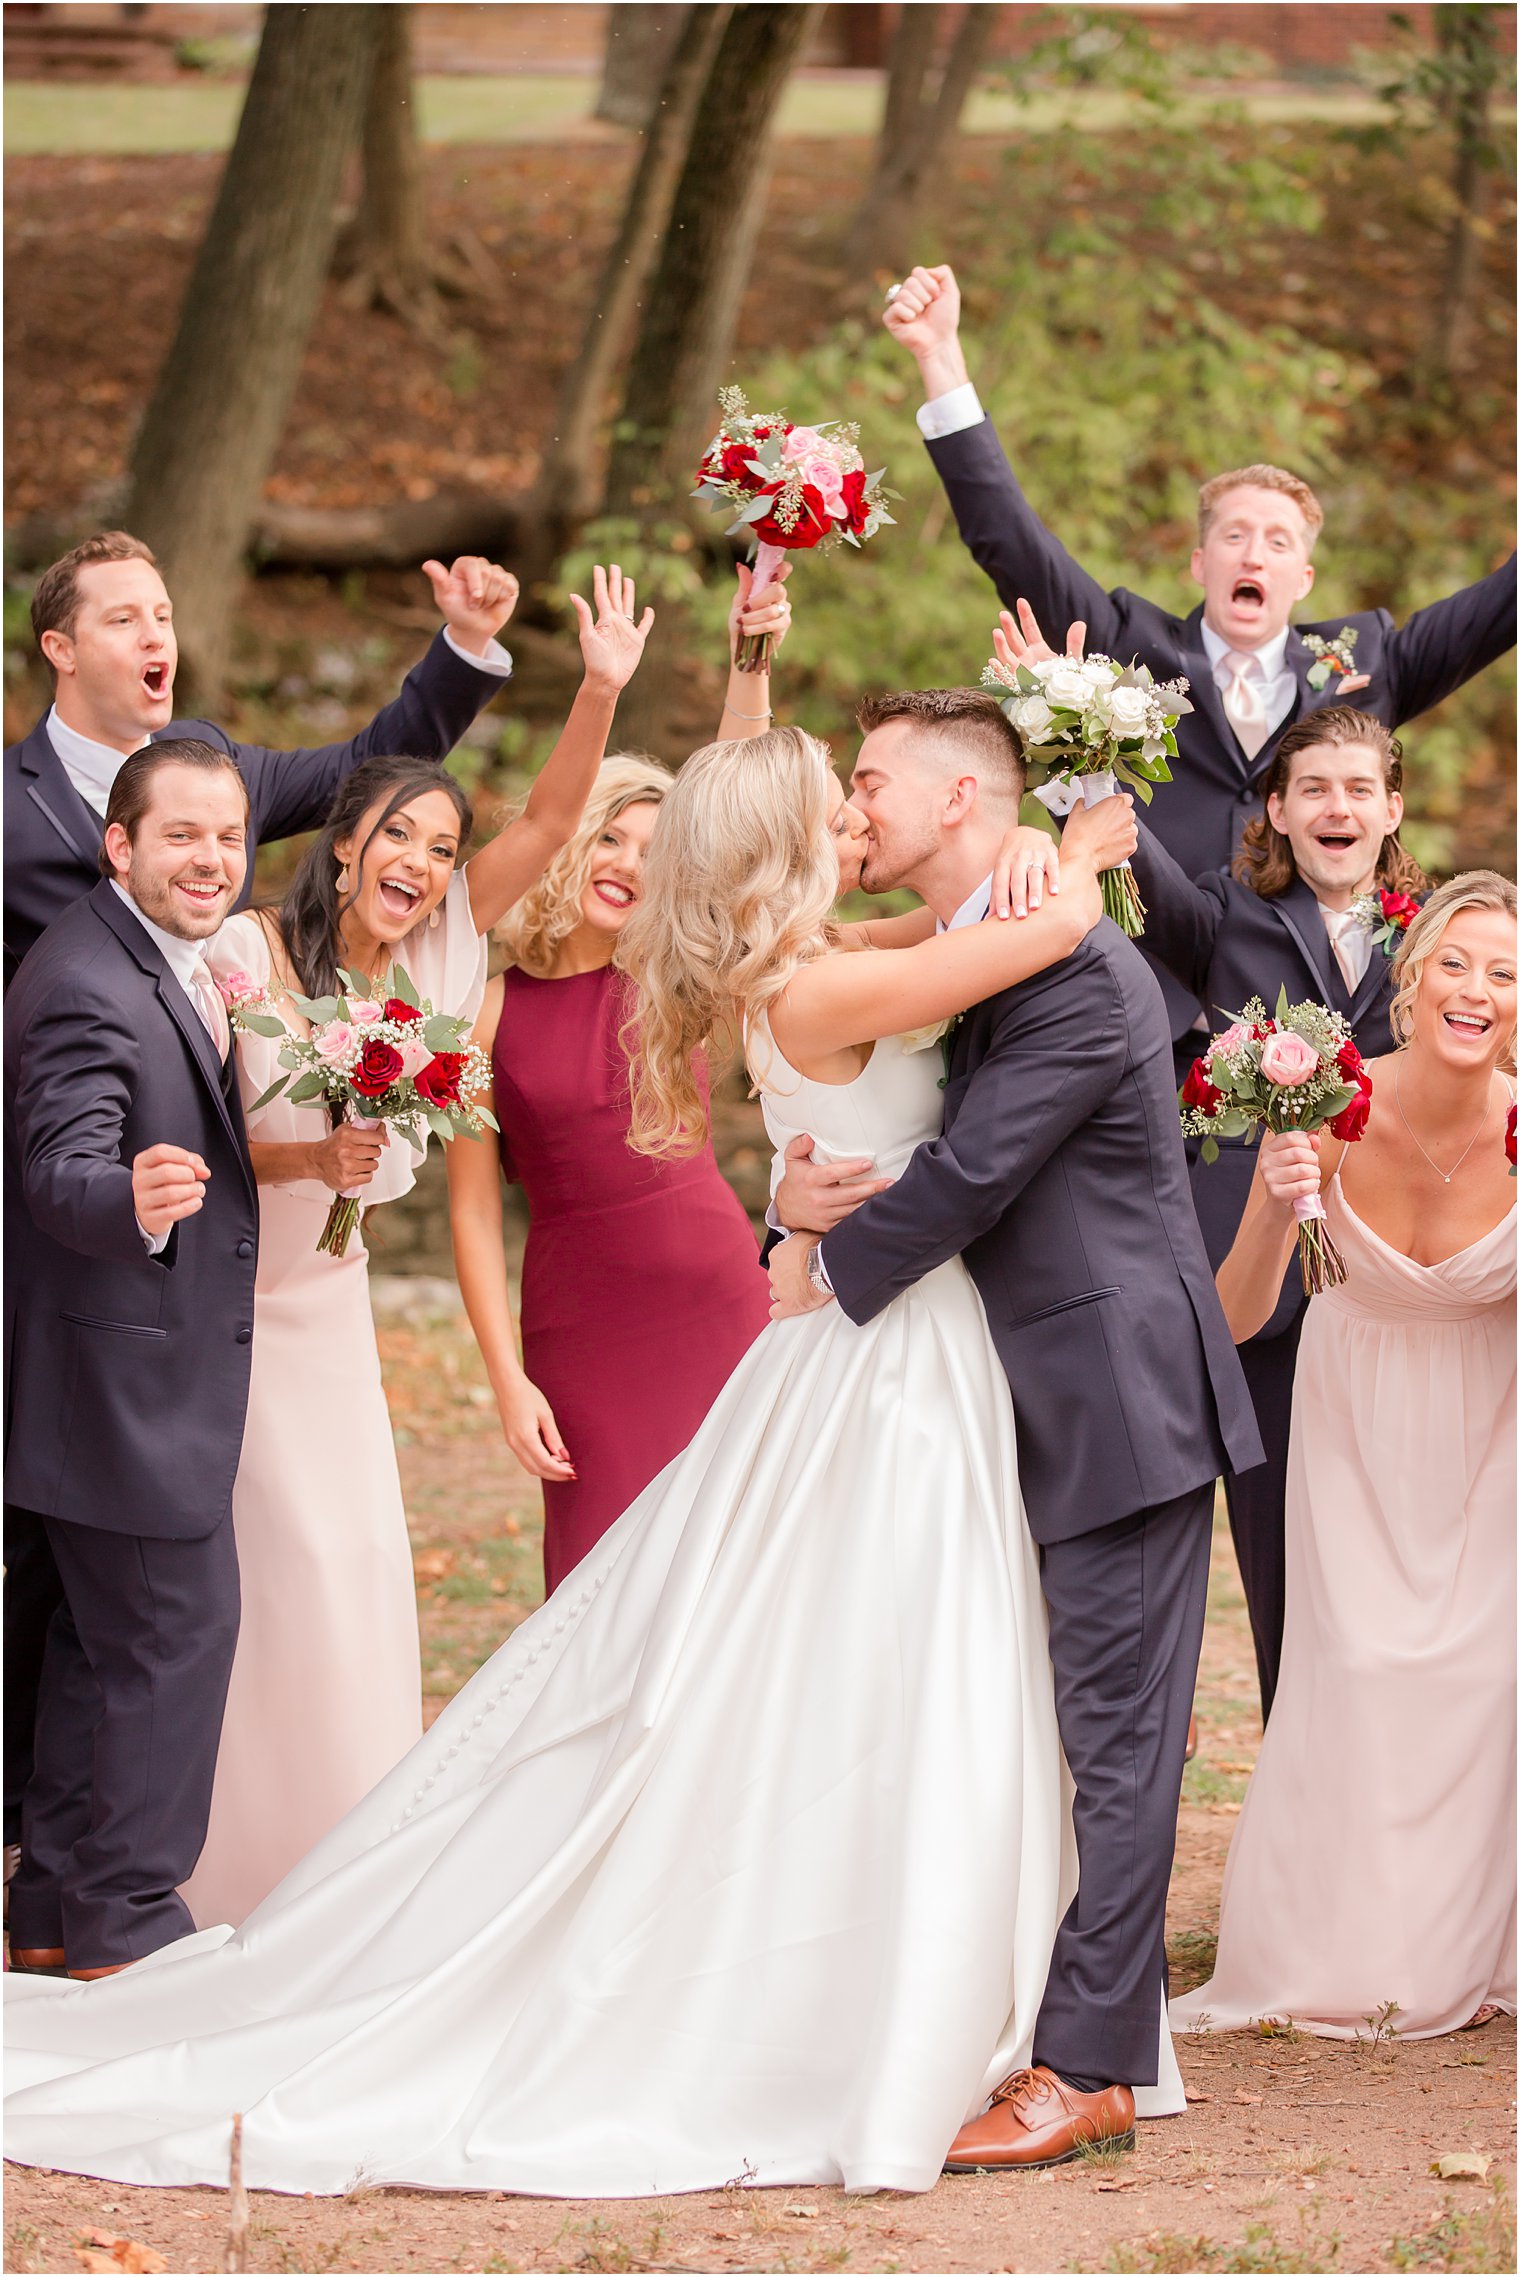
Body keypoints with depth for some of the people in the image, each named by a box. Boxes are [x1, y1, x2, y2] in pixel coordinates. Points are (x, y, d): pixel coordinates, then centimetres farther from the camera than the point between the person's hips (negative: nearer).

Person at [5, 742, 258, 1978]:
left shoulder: (169, 964, 10)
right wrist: (138, 1202, -53)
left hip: (143, 1376, 11)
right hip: (133, 1377, -11)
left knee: (104, 1637, 16)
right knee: (177, 1627, -4)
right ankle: (130, 1922, 4)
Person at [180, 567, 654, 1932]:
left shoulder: (433, 957, -1)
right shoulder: (246, 956, -17)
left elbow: (547, 824, -6)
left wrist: (602, 695, -20)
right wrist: (305, 1161, -29)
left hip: (327, 1305, 6)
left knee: (356, 1573, 4)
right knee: (247, 1570, -5)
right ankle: (220, 1879, 6)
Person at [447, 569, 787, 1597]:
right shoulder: (490, 1013, -1)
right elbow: (474, 1213, -1)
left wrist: (751, 669, -22)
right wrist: (509, 1383, -6)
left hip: (718, 1300, 2)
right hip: (580, 1324, -2)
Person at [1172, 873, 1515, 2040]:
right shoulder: (1332, 1112, -24)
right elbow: (1238, 1317, -20)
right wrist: (1275, 1212, -39)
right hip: (1359, 1415, 0)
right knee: (1358, 1668, -8)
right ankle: (1343, 1953, 13)